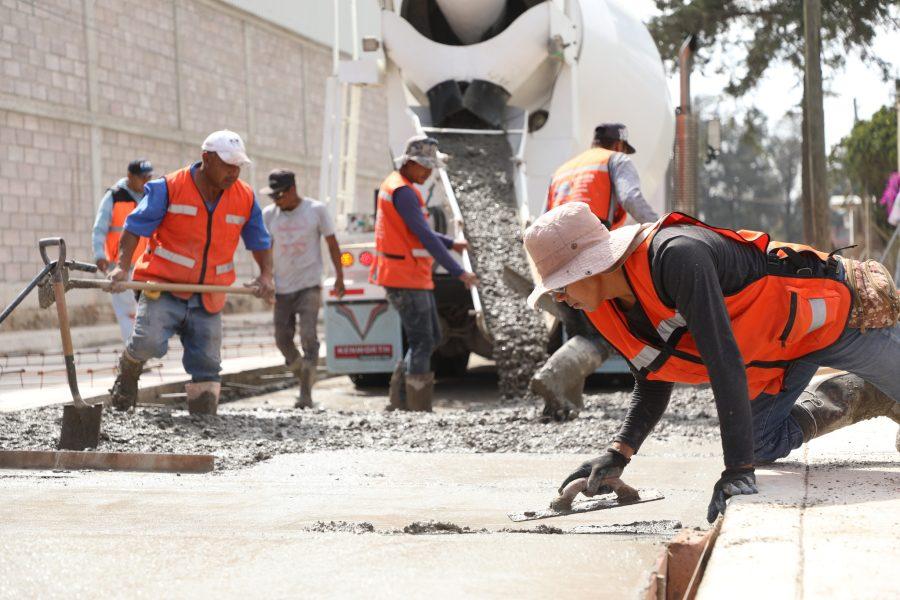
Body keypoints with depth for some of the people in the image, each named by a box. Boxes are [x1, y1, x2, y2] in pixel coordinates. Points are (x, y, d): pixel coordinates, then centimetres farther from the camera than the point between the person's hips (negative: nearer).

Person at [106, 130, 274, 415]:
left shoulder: (245, 198, 5)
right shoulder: (169, 188, -7)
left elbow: (260, 243, 17)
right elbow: (135, 228, -5)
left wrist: (266, 275, 0)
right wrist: (122, 266, -17)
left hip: (207, 300, 4)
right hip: (164, 287, -4)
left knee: (207, 366, 3)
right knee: (148, 342, -24)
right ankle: (128, 373, 8)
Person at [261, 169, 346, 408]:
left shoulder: (316, 210, -5)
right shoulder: (269, 214, 3)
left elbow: (332, 243, 3)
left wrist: (339, 277, 4)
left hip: (309, 285, -4)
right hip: (282, 287, 4)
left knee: (308, 337, -15)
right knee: (282, 338, 6)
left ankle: (306, 394, -13)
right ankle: (304, 373, 33)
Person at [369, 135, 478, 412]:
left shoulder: (399, 186, 16)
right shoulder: (402, 191, -16)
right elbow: (424, 236, -22)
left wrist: (451, 243, 17)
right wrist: (458, 272, -23)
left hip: (415, 277, 10)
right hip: (405, 278, -10)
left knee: (432, 339, 14)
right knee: (422, 342, -7)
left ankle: (400, 401, 16)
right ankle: (418, 408, -4)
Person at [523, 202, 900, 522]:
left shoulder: (676, 255, -41)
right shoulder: (607, 311, -14)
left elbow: (725, 362, -44)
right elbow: (653, 387, -3)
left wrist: (738, 470, -45)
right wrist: (619, 452, -19)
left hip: (831, 311, -7)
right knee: (764, 447, 19)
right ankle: (862, 395, 35)